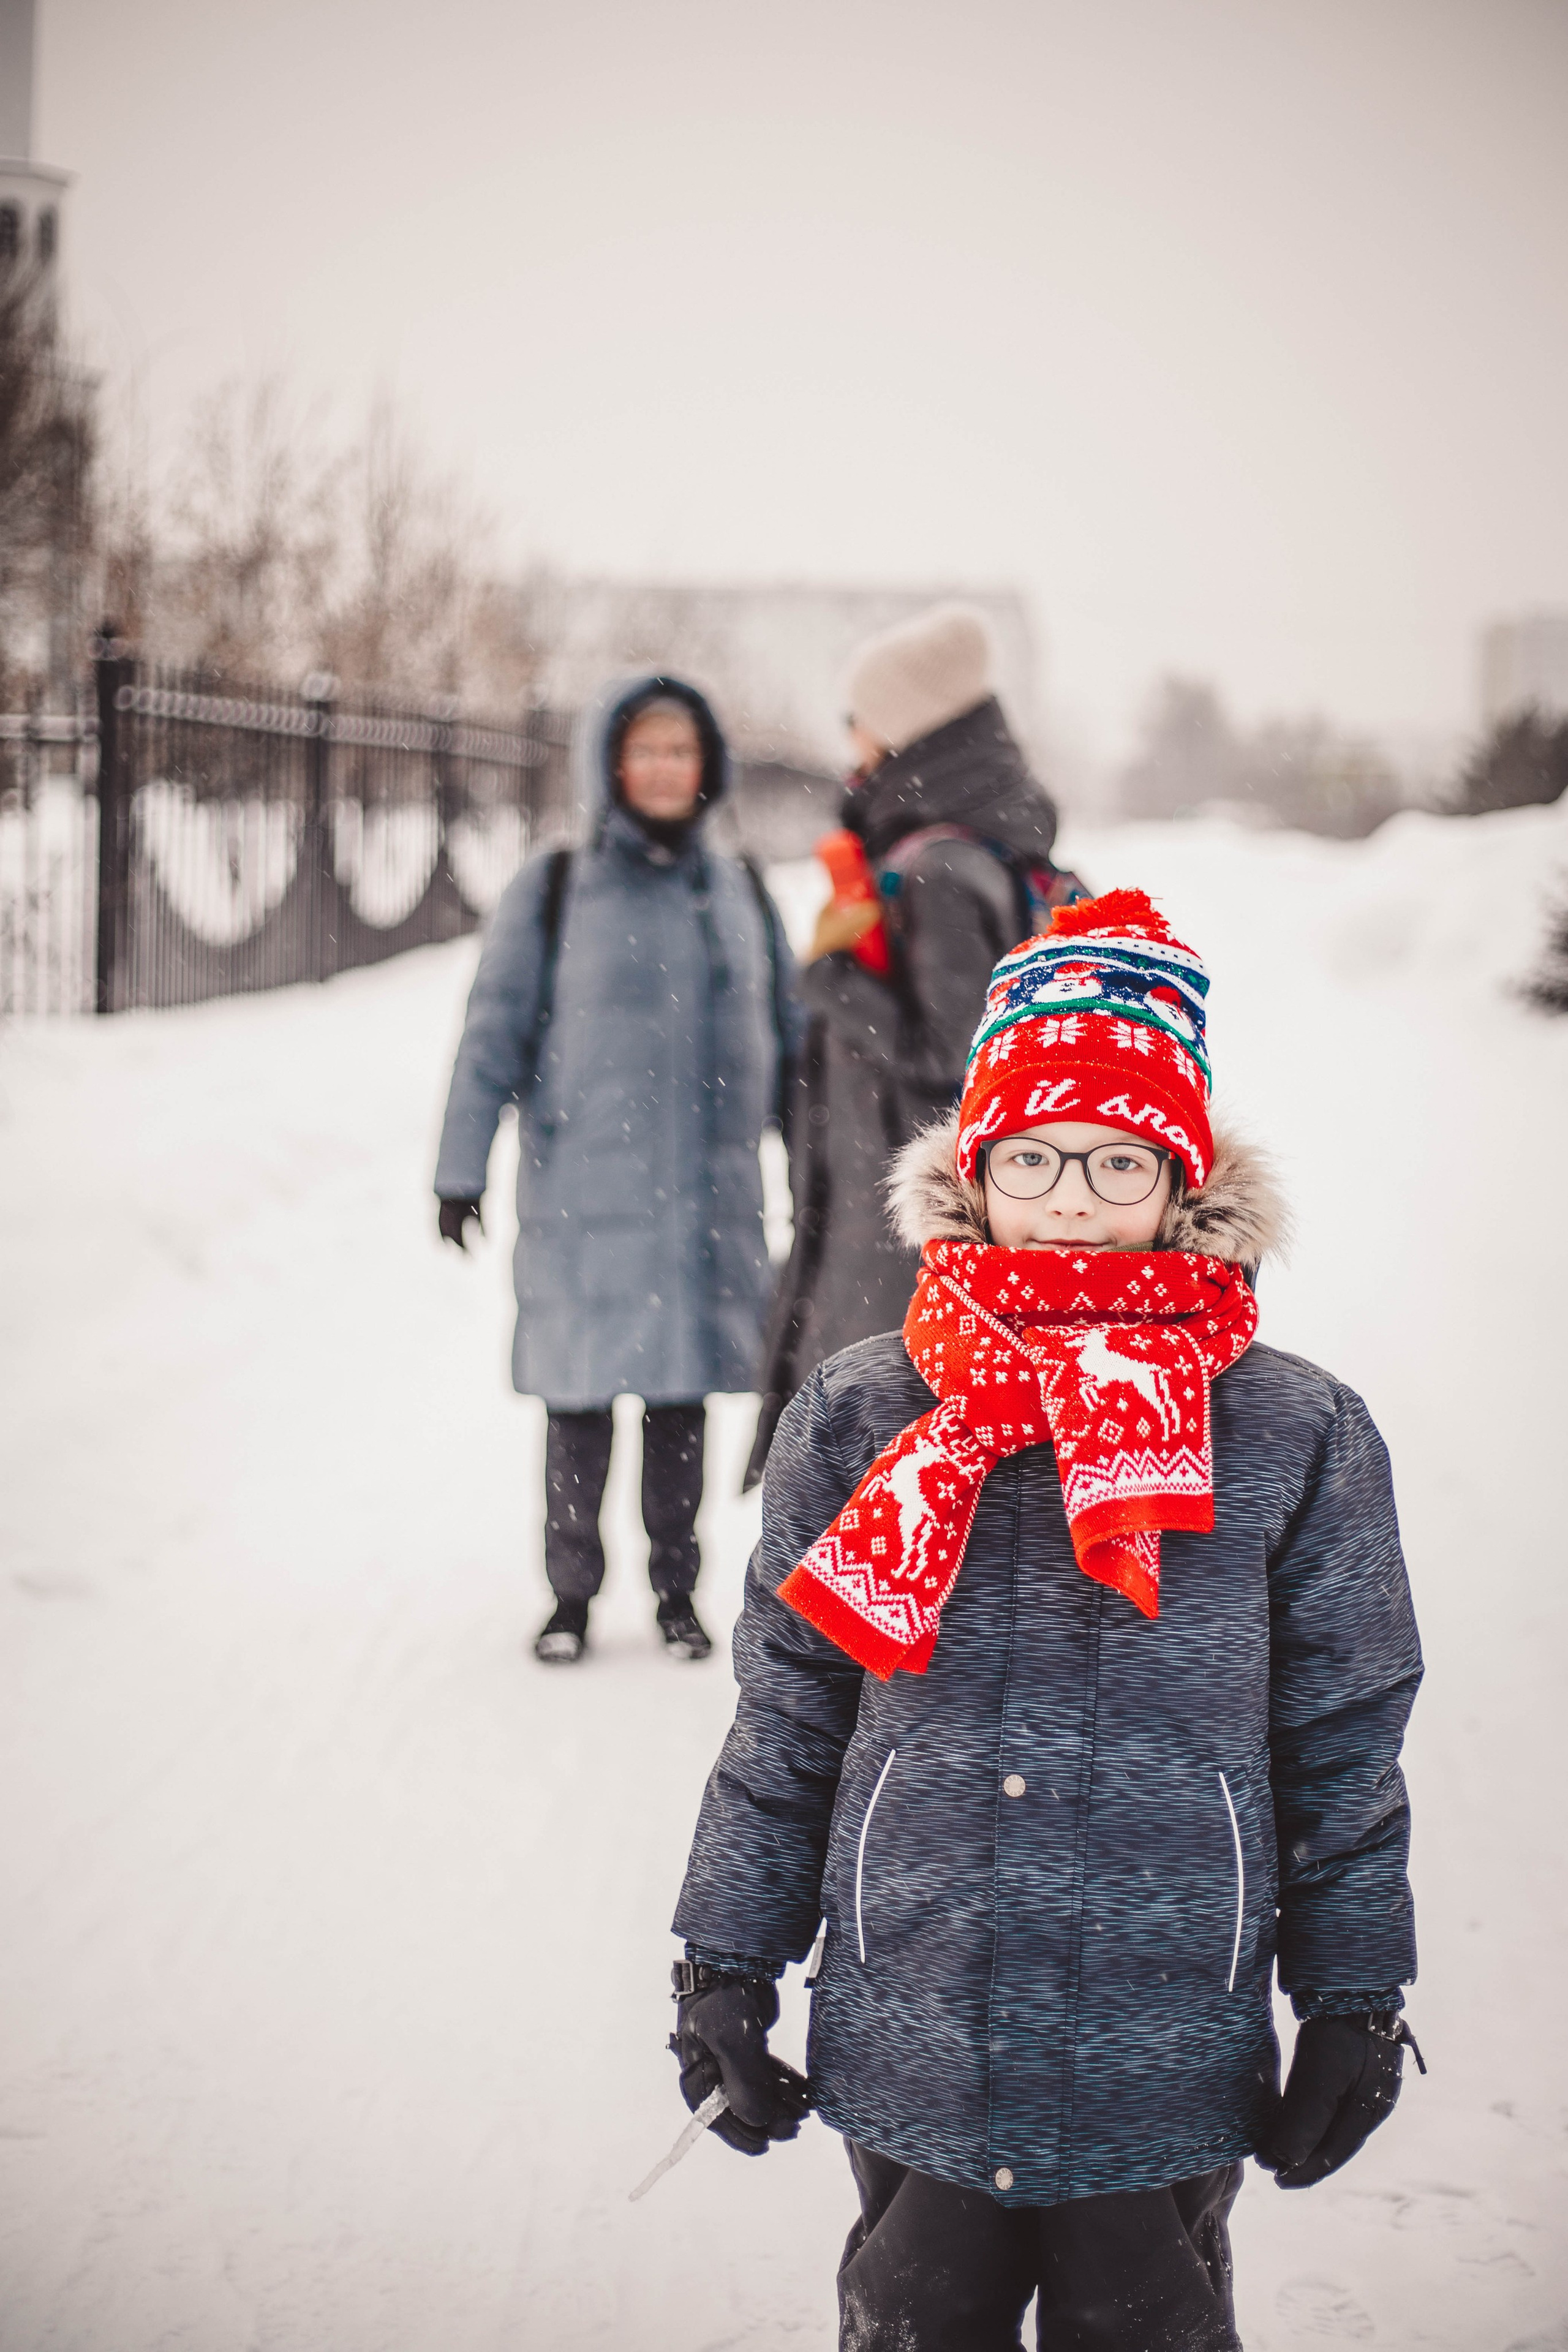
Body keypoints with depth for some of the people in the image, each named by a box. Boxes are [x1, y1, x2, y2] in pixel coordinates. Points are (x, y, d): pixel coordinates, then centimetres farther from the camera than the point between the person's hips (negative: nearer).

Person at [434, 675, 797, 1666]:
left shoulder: (740, 892, 10)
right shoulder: (555, 892, -1)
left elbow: (786, 1033, 16)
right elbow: (495, 1036, 0)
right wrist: (462, 1170, -4)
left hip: (711, 1190, 3)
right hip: (585, 1193, -2)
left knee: (682, 1392, 7)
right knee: (582, 1394, 2)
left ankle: (677, 1587, 20)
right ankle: (572, 1592, 15)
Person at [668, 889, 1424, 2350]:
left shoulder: (1298, 1437, -5)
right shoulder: (855, 1417, -3)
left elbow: (1343, 1751, 2)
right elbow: (783, 1721, 5)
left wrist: (1355, 2005, 4)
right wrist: (726, 1960, 6)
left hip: (1169, 2067, -1)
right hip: (908, 2054, 1)